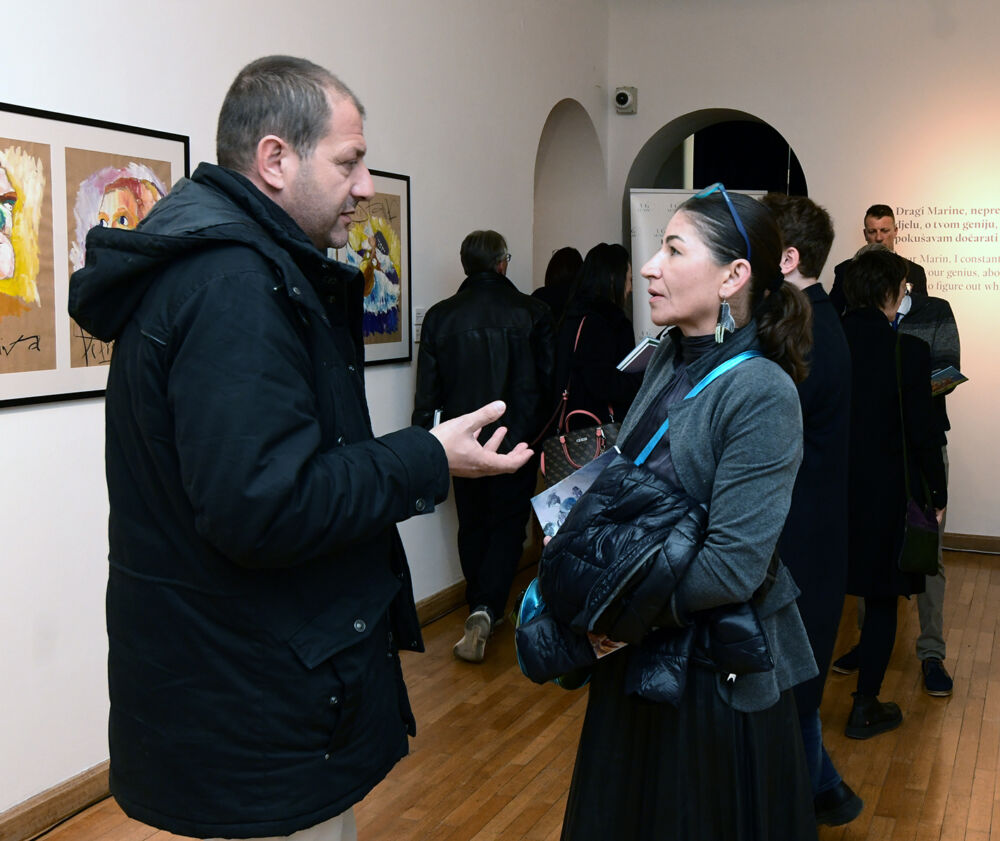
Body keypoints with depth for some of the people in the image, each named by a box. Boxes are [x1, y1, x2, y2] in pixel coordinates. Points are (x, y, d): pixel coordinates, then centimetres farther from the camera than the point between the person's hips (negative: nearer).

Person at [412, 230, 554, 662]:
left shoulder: (439, 317, -3)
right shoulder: (532, 313, -5)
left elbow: (427, 392, -1)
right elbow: (551, 381, -1)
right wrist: (543, 430, 13)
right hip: (518, 440, -1)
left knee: (472, 525, 16)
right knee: (508, 523, 6)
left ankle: (479, 607, 24)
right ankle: (486, 610, -11)